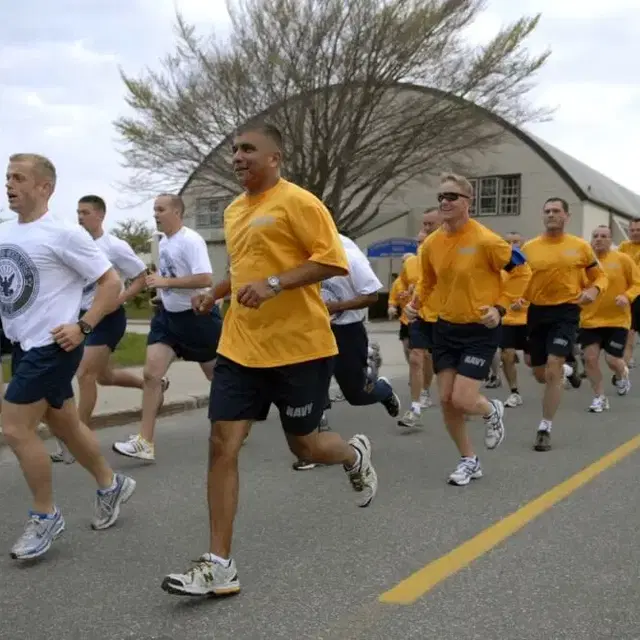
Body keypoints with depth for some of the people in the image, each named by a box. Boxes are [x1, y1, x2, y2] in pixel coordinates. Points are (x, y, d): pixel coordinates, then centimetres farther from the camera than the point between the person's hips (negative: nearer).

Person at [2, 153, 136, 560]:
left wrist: (83, 327, -19)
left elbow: (112, 282, -13)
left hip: (51, 347, -8)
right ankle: (112, 485, 35)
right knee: (65, 425, 16)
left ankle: (45, 517, 9)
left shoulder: (63, 234, -14)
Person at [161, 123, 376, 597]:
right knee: (223, 445, -4)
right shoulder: (234, 211, 14)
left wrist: (274, 284, -26)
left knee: (304, 445, 8)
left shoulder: (297, 201, -10)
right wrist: (216, 293, 12)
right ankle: (220, 565, 2)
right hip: (240, 347, 6)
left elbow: (335, 261, -16)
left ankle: (355, 455, 45)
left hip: (299, 348, -6)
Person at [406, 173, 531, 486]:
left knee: (462, 400, -12)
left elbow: (521, 271, -8)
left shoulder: (485, 240, -18)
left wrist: (500, 307, -14)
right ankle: (469, 460, 24)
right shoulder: (431, 243, -1)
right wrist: (415, 302, -1)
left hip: (480, 330, -5)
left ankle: (492, 411, 26)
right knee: (446, 400, 4)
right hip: (445, 328, 6)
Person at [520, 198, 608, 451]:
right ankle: (564, 370, 50)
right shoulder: (529, 247, 1)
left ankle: (544, 429, -2)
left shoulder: (580, 246, -1)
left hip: (566, 312, -3)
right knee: (540, 374, 11)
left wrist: (593, 290, -14)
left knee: (553, 369, -14)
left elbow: (600, 276, 8)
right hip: (537, 312, 3)